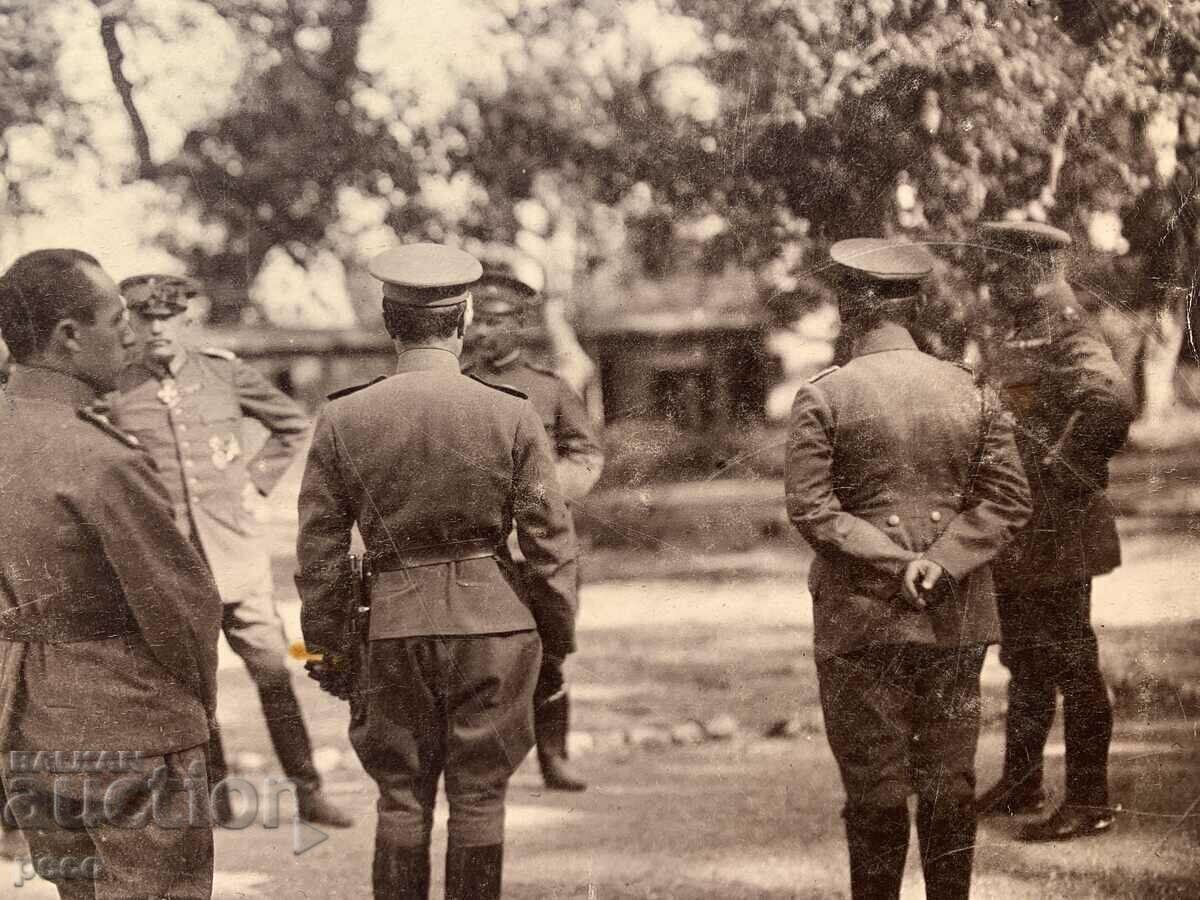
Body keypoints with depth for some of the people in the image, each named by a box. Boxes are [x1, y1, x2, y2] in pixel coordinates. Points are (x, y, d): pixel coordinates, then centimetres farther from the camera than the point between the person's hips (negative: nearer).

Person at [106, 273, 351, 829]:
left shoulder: (226, 374, 2)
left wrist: (258, 479, 7)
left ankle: (307, 791, 10)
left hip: (235, 553, 1)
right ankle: (214, 795, 17)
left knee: (274, 673, 1)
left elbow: (293, 424, 16)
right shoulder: (115, 392, -2)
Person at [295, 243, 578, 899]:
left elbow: (320, 550, 2)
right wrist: (558, 637, 9)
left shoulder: (341, 420, -3)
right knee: (479, 796, 8)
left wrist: (325, 646, 12)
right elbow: (550, 543, -2)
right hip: (493, 620, -1)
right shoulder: (513, 416, -6)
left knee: (401, 797, 11)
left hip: (394, 623, 1)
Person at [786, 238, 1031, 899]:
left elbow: (809, 508, -13)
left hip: (862, 621, -3)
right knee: (950, 781, 10)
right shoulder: (969, 391, 3)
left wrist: (895, 563, -12)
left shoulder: (823, 397, -7)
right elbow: (1009, 499, -2)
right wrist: (941, 562, -9)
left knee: (876, 787, 3)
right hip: (957, 622, 3)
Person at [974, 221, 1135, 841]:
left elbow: (1113, 402, -34)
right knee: (1025, 662, 19)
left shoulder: (1067, 340, -16)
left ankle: (1089, 803, 3)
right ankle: (1020, 785, 31)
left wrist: (1065, 473, -25)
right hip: (1017, 535, 10)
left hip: (1058, 534, -10)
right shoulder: (1017, 340, 13)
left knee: (1072, 667, -3)